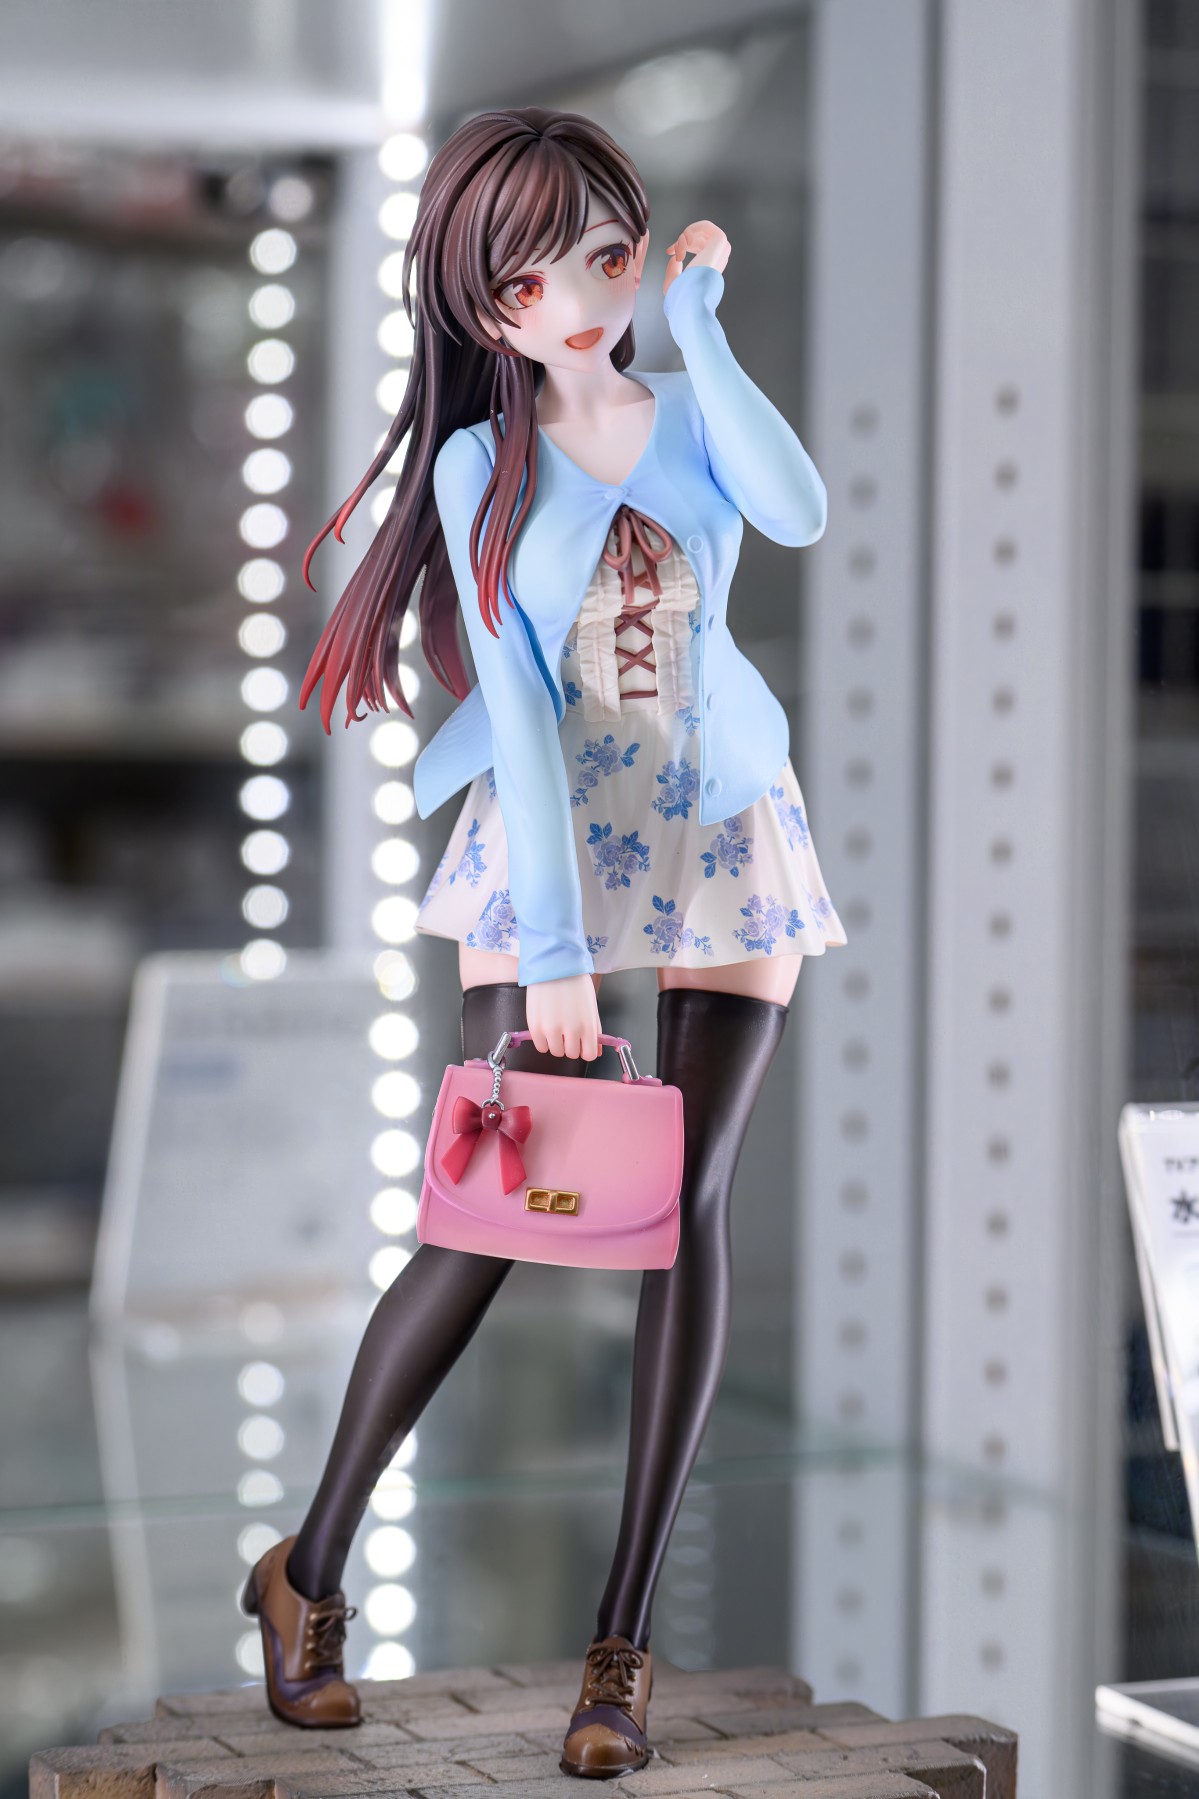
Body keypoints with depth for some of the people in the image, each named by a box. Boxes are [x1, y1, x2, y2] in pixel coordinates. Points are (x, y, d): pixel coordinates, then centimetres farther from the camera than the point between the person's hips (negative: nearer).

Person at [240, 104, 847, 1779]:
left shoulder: (691, 417, 3)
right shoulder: (479, 462, -3)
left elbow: (800, 511, -19)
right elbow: (517, 702, -10)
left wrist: (699, 328, -16)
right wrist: (553, 942, -16)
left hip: (723, 834, 2)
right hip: (547, 841, -2)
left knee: (687, 1209, -4)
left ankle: (625, 1640, 2)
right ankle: (311, 1567, 12)